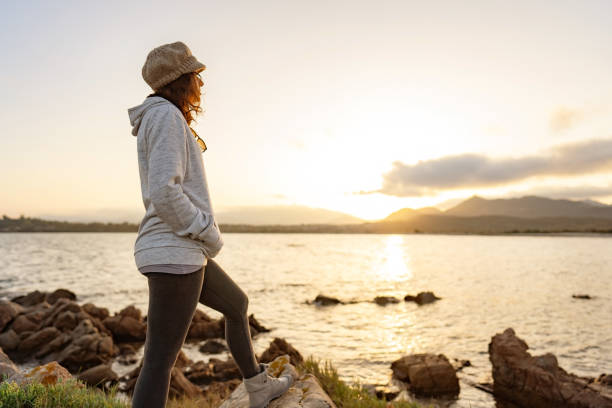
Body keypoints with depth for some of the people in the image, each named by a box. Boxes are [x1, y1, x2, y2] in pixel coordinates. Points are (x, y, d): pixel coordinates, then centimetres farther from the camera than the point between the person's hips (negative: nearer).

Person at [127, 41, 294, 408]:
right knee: (162, 358, -5)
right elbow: (164, 193, -24)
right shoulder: (166, 116, -12)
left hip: (182, 250, 11)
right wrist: (210, 235, -12)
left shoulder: (161, 119, 19)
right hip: (176, 253, -11)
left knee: (238, 303, 25)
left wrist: (205, 233, 17)